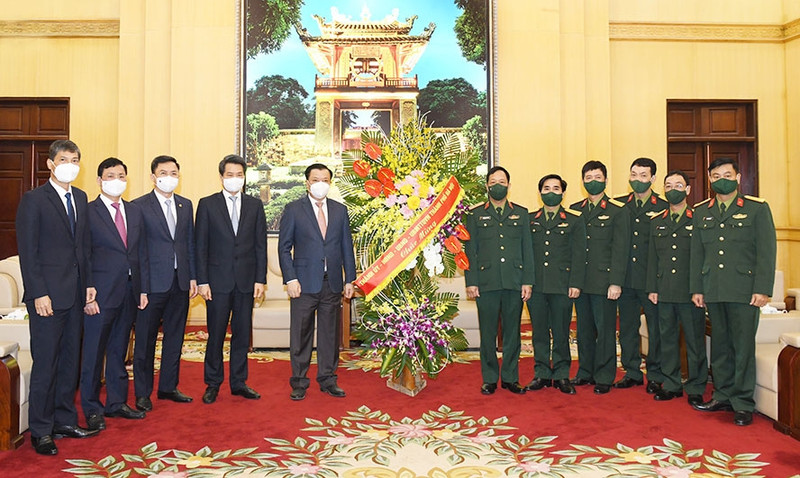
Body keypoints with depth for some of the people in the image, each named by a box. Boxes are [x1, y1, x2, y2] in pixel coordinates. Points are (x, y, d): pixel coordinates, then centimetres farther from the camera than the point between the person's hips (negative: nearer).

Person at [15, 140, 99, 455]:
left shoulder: (80, 198, 12)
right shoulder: (33, 199, -7)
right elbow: (27, 251, -10)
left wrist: (88, 283, 9)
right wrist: (39, 294, -15)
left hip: (75, 295, 7)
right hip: (48, 295, -6)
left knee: (70, 361, 13)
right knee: (45, 364, 1)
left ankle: (64, 420, 25)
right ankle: (40, 431, 14)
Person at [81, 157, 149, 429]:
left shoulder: (135, 211, 11)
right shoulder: (88, 212, -5)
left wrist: (143, 289, 6)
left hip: (129, 292, 5)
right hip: (101, 293, -5)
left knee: (119, 350, 15)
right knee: (94, 352, 4)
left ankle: (116, 402, 27)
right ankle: (92, 409, 18)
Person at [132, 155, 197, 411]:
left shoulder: (186, 205, 11)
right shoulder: (139, 206, -5)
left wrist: (192, 277, 7)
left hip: (180, 282, 5)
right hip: (152, 282, -5)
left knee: (175, 337, 12)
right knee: (145, 340, 5)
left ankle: (168, 387, 26)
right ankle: (142, 393, 18)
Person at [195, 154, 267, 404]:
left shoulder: (255, 205, 7)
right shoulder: (207, 204, 2)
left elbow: (260, 245, 6)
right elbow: (200, 246, 0)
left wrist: (260, 279, -1)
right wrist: (202, 281, -7)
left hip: (246, 280, 2)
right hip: (218, 280, -2)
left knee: (242, 334, 9)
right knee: (216, 334, 5)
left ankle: (239, 382, 21)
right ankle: (213, 384, 19)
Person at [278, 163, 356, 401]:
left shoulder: (340, 210, 10)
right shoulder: (293, 209, 1)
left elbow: (347, 246, 11)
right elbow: (284, 247, -1)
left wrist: (350, 279, 6)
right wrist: (290, 279, -10)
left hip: (332, 283, 3)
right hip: (304, 282, -3)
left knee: (330, 333, 10)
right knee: (301, 335, 4)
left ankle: (327, 379, 23)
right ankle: (299, 382, 17)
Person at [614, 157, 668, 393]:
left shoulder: (664, 208, 0)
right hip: (625, 279, 3)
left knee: (655, 329, 5)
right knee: (627, 328, 11)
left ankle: (655, 376, 19)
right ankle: (632, 372, 24)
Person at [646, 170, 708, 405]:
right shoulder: (656, 222, 12)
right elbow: (652, 258, 12)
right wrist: (652, 288, 5)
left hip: (691, 291, -3)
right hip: (664, 292, 4)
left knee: (695, 340, 3)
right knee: (667, 339, 10)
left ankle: (695, 389, 15)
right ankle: (672, 385, 21)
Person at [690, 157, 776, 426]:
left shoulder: (757, 208, 2)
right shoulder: (700, 212, 12)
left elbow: (766, 251, -4)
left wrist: (762, 289, -10)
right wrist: (696, 288, 7)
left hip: (744, 290, -3)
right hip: (713, 292, 4)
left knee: (743, 346, 0)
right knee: (720, 345, 11)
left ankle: (742, 403, 10)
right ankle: (723, 395, 22)